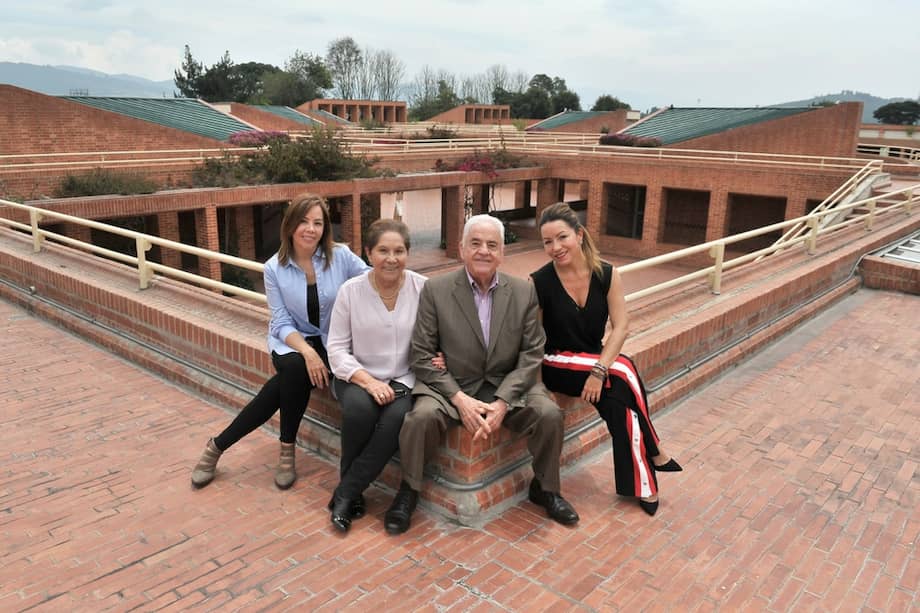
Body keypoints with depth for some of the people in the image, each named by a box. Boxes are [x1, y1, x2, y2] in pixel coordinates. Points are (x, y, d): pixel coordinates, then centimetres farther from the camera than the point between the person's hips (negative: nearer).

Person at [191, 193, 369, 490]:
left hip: (331, 343, 0)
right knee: (297, 368, -34)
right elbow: (282, 323, -7)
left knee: (288, 383, -28)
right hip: (290, 342, 1)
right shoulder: (274, 268, -4)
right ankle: (287, 450, -10)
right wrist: (306, 351, -24)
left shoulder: (341, 256, -7)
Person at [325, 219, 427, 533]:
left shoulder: (423, 288, -6)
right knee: (360, 409, -31)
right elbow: (337, 348, -3)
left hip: (404, 380, 0)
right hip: (358, 377, 0)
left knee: (397, 418, -30)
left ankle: (345, 494, -12)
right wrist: (368, 381, -17)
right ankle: (352, 491, -6)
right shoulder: (350, 290, -4)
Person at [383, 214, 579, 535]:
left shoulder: (524, 291, 0)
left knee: (550, 414, -21)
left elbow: (532, 353, -2)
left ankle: (545, 488, 8)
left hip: (507, 386, 2)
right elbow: (421, 354, -7)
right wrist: (459, 398, -18)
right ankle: (408, 491, -1)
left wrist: (502, 402, -16)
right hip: (451, 386, -2)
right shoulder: (435, 290, -6)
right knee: (421, 416, -30)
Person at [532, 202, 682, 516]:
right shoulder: (539, 282, -12)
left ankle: (642, 484, -10)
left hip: (596, 360, 3)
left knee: (618, 400, -28)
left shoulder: (606, 274, -5)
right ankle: (653, 452, -7)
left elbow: (620, 326, -9)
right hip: (556, 364, -3)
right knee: (624, 372, -26)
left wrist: (600, 370, -22)